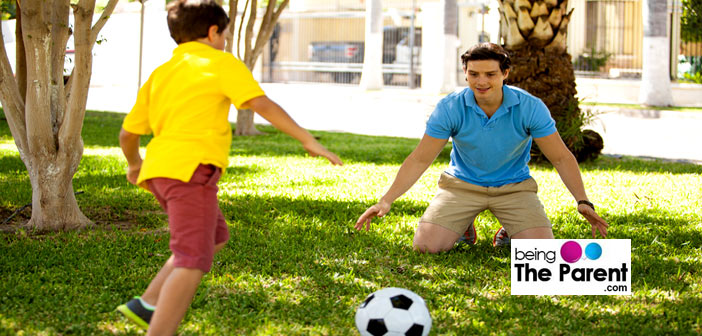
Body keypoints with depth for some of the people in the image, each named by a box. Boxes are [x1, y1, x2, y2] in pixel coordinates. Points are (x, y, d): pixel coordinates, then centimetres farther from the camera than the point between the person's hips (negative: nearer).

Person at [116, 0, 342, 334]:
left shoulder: (160, 74, 23)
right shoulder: (221, 63, 4)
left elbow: (127, 133, 23)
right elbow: (261, 104, -9)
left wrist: (134, 164, 42)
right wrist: (308, 140, -8)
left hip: (158, 168, 8)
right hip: (191, 167, -8)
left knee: (215, 237, 25)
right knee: (192, 263, -12)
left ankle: (147, 304, 18)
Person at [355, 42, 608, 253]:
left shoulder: (530, 108, -17)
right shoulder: (450, 108, -17)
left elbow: (561, 158, -9)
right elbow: (420, 160, -12)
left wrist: (583, 201, -22)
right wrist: (386, 201, -21)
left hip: (514, 186, 0)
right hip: (461, 184, 0)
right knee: (426, 245, -20)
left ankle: (509, 230, 14)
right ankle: (464, 227, 16)